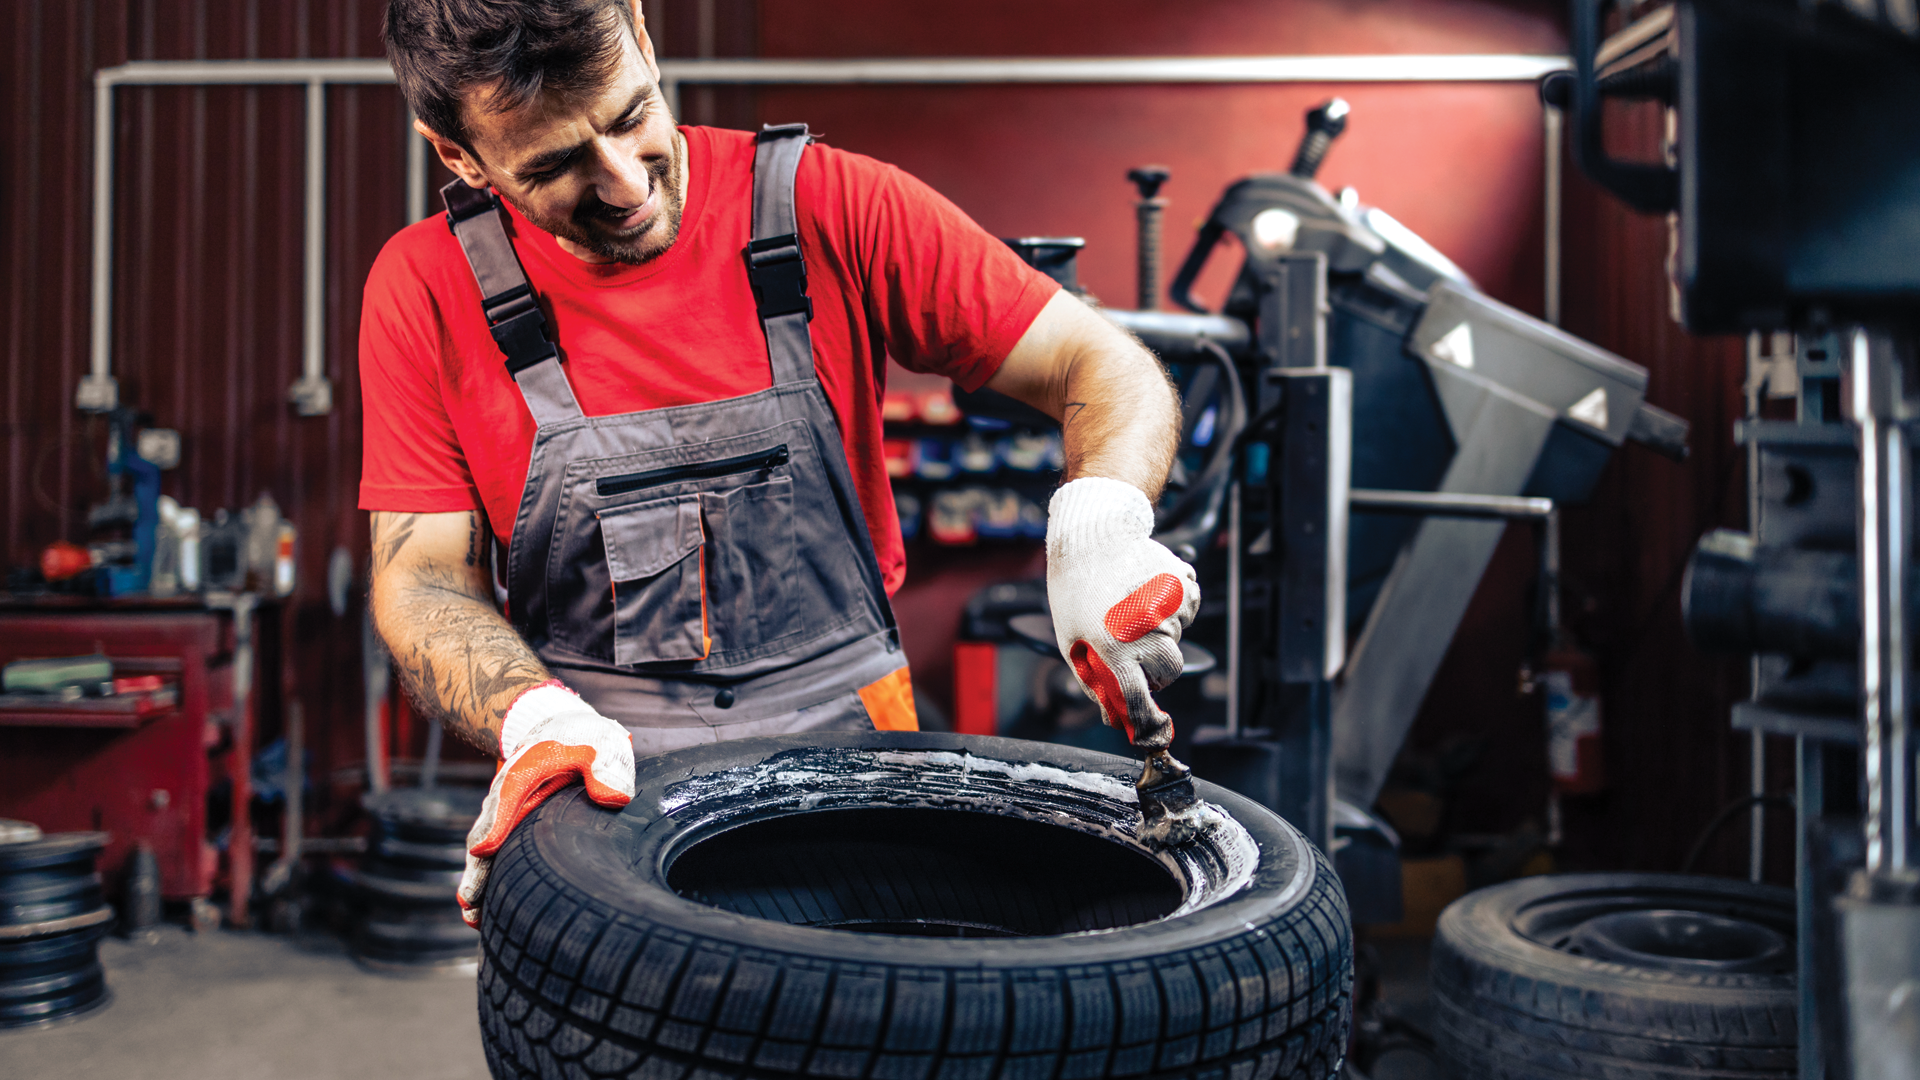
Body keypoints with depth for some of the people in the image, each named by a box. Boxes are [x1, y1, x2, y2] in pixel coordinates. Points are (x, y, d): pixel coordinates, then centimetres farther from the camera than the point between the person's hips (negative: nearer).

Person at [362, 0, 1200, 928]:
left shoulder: (829, 208, -5)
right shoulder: (426, 289, -1)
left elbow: (1105, 369, -4)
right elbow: (422, 580, 0)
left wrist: (1098, 522, -26)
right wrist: (539, 717, -21)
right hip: (598, 807, 1)